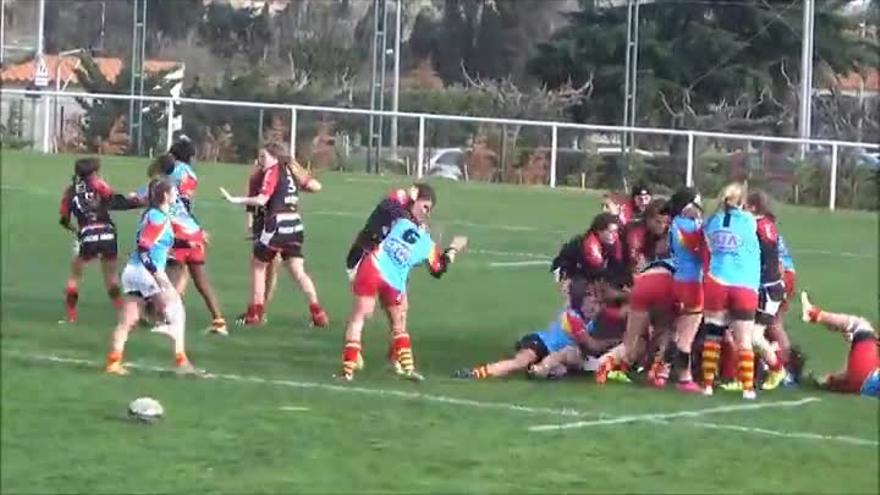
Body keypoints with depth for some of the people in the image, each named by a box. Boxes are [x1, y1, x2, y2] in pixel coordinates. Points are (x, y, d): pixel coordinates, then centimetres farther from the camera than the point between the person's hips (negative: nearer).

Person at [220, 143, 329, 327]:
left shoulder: (272, 172, -7)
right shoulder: (291, 170, 13)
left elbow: (261, 200, -17)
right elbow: (315, 186, 8)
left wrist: (234, 200, -12)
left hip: (277, 224, -6)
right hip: (295, 225, 6)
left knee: (258, 265, 11)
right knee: (298, 271, 7)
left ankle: (255, 312, 11)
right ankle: (317, 311, -3)